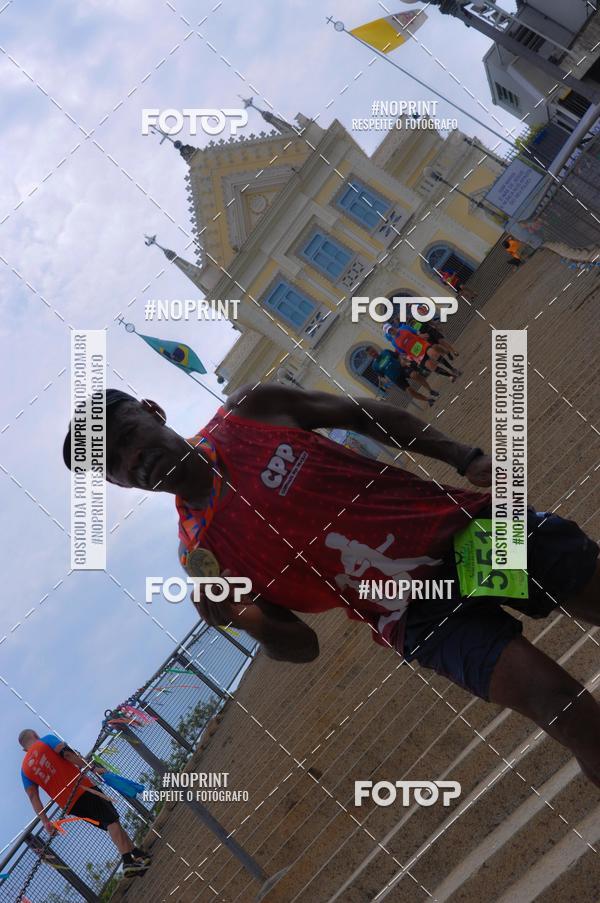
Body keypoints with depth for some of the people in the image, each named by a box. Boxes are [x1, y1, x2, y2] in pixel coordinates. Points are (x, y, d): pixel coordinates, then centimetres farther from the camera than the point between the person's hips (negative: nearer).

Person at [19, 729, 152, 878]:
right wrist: (94, 768, -10)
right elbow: (66, 753, -9)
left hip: (68, 806, 5)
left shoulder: (24, 769, 19)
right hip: (81, 788, -5)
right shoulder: (46, 740, 8)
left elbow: (33, 797, 8)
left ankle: (139, 854, 10)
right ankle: (128, 861, -28)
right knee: (112, 819, -11)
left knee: (111, 825, 12)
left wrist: (45, 822, 4)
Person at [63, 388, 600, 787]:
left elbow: (361, 413, 7)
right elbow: (299, 646, 0)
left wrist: (465, 458, -1)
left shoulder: (251, 409, -5)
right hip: (416, 614, -2)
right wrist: (248, 620, -23)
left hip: (465, 521, 2)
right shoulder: (200, 556, -7)